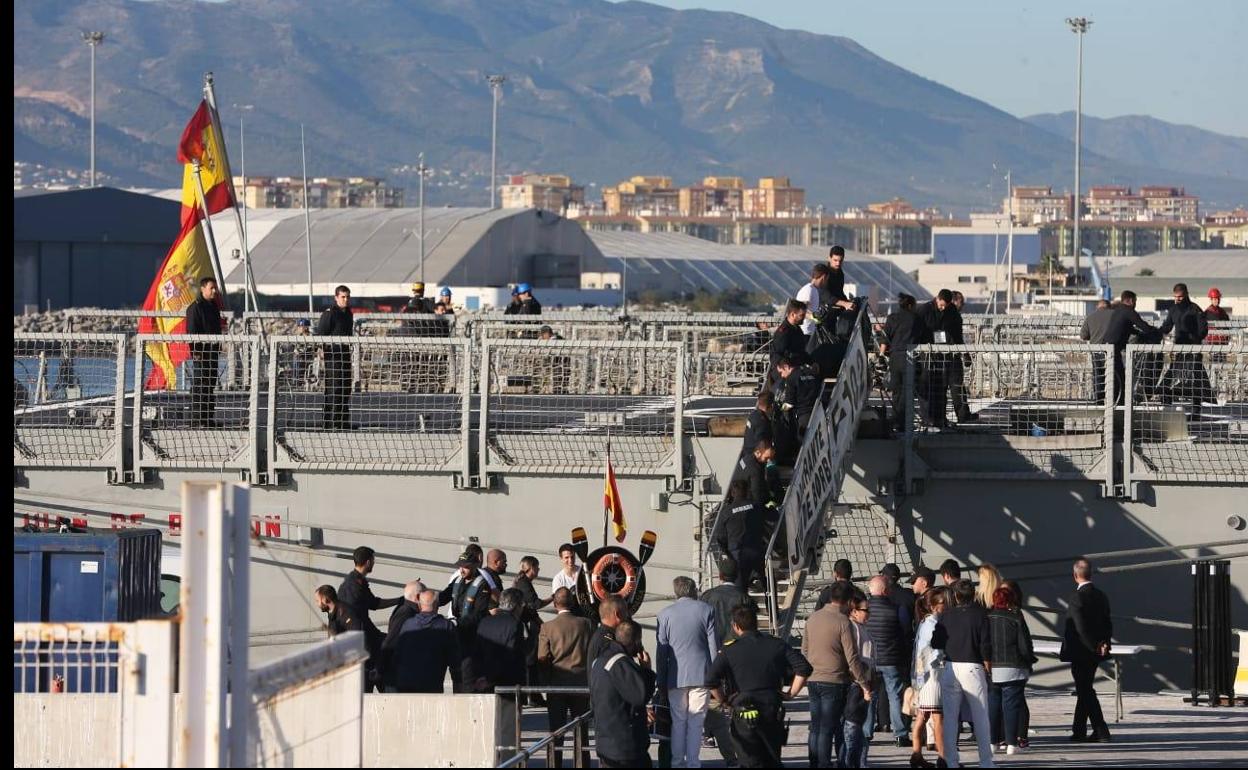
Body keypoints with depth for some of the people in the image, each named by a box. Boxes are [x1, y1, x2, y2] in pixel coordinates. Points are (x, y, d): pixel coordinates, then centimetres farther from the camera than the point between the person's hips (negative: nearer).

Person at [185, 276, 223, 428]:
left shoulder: (214, 306, 16)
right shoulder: (195, 307, -10)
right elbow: (191, 331, -13)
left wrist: (219, 347, 19)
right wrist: (195, 351, -18)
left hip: (213, 351, 9)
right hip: (200, 353, -9)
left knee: (211, 386, 11)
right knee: (198, 386, -7)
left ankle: (209, 418, 16)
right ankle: (196, 420, -7)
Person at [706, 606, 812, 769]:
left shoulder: (729, 650, -3)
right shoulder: (776, 645, 5)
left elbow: (711, 680, -14)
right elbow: (804, 668, -3)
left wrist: (724, 700, 1)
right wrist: (791, 693, 5)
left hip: (744, 714, -3)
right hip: (773, 710, 3)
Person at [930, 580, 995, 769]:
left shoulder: (947, 615, 3)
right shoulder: (979, 613, -4)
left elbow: (935, 643, 2)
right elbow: (985, 644, -9)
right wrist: (988, 666, 3)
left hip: (950, 668, 2)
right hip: (972, 667, -2)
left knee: (950, 717, 8)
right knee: (981, 717, 5)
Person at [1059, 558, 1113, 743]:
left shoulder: (1076, 597, -17)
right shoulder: (1101, 596, 7)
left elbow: (1080, 628, -22)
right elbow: (1108, 625, 7)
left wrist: (1095, 647, -15)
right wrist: (1104, 643, -3)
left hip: (1080, 653, -8)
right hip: (1094, 656, 8)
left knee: (1085, 691, -3)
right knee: (1084, 690, 17)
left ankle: (1101, 732, -7)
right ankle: (1079, 731, 26)